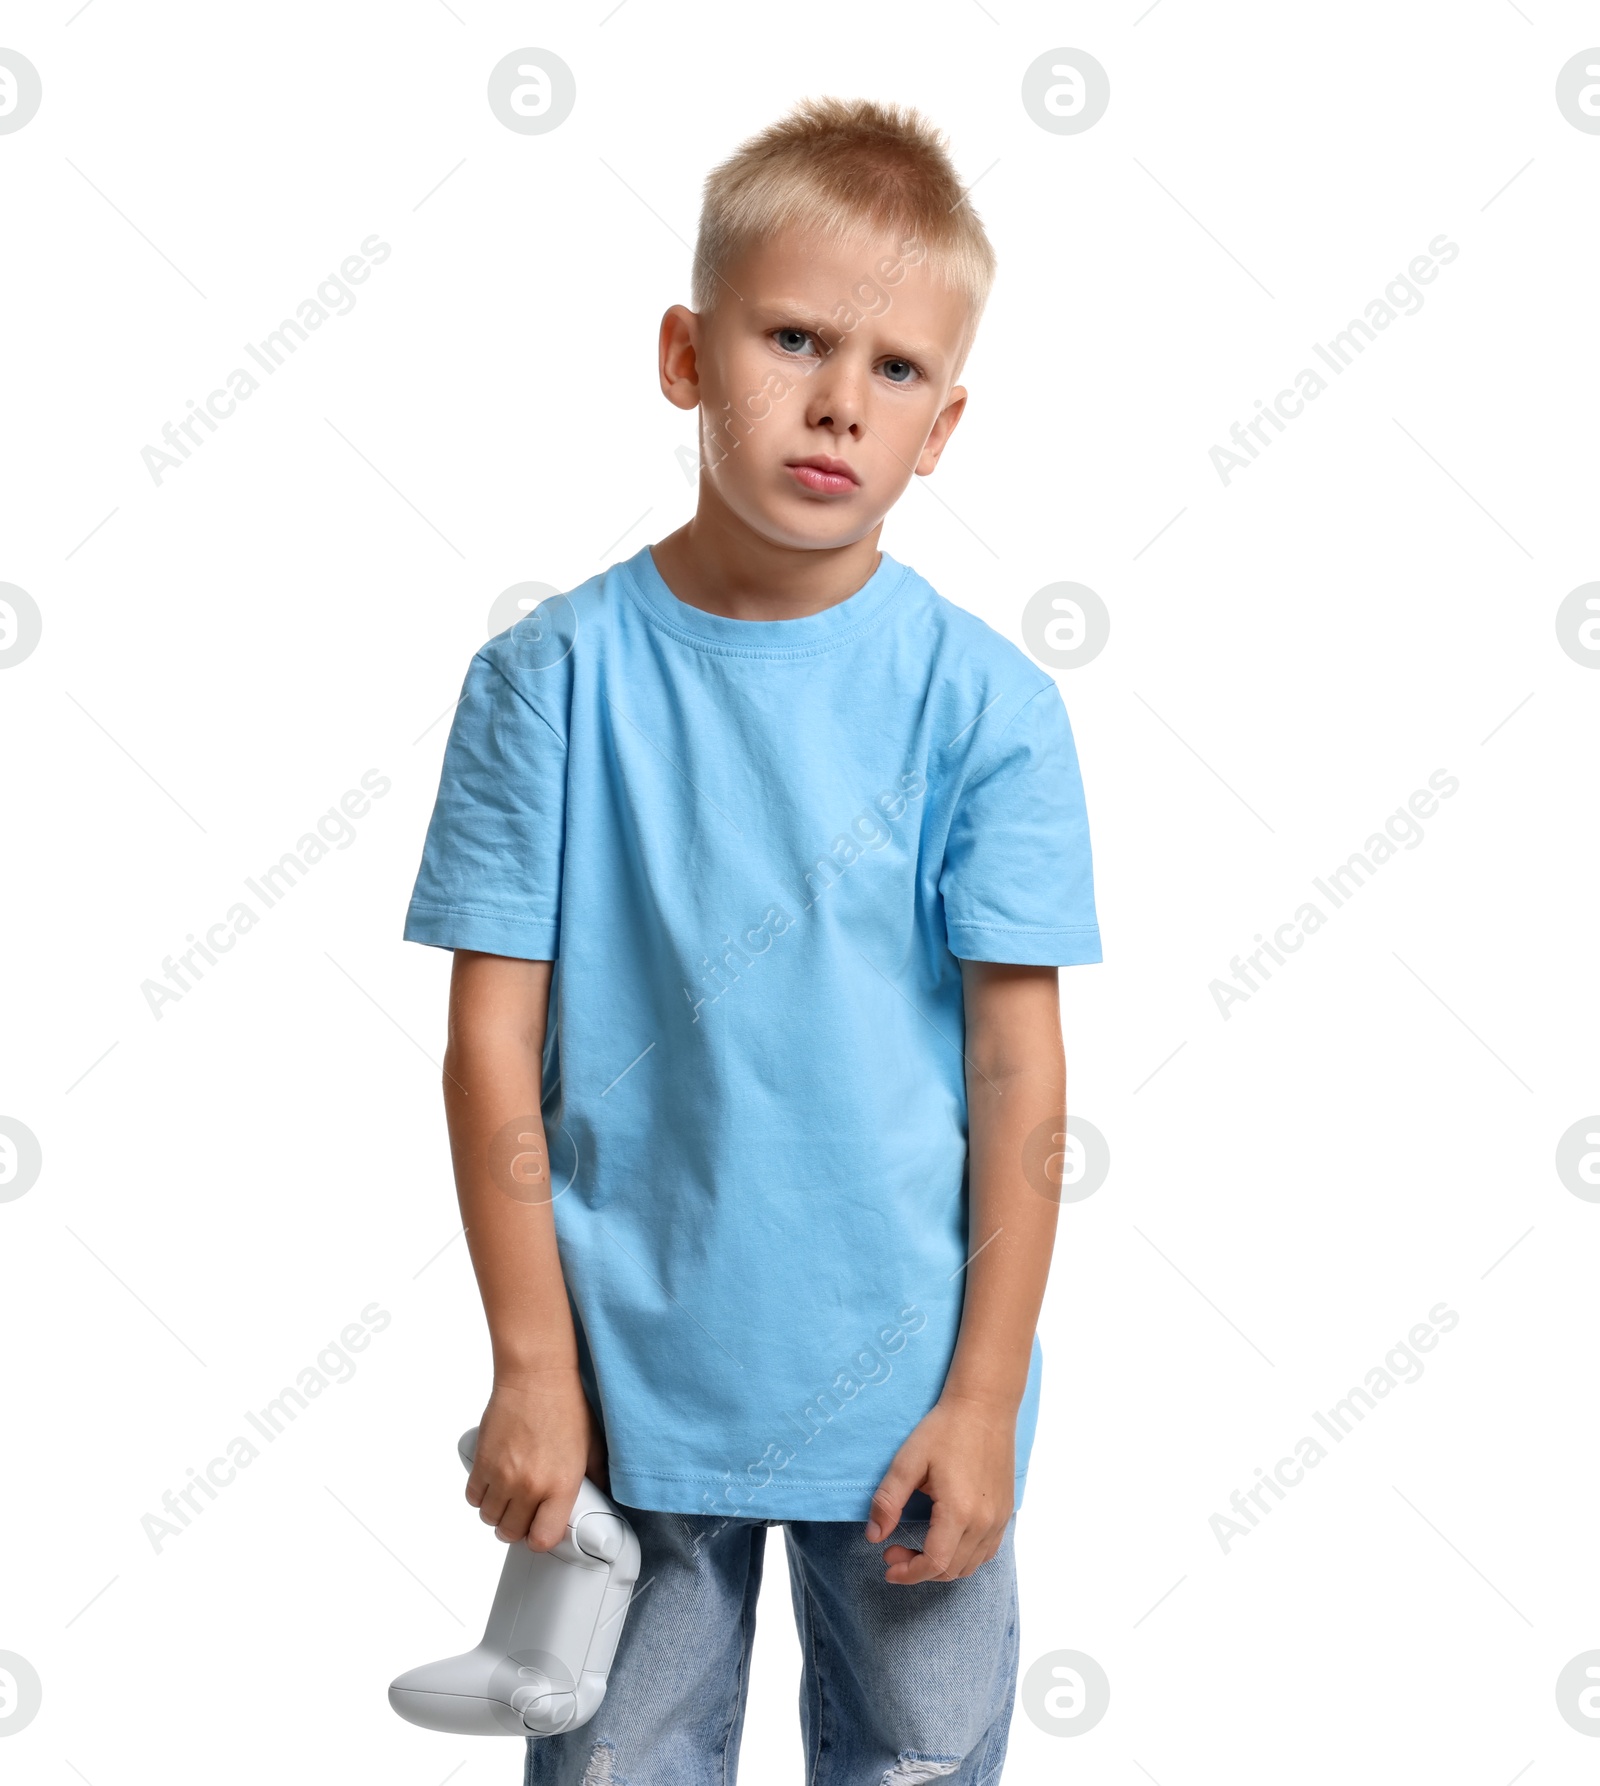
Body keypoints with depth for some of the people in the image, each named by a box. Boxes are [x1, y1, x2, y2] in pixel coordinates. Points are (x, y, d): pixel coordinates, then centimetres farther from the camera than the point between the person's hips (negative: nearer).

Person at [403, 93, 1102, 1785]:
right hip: (630, 1380, 0)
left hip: (905, 1388, 0)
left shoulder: (985, 705, -9)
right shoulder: (552, 677, -8)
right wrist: (531, 1365, -5)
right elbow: (496, 1042, -5)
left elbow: (1020, 1076, -6)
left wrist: (985, 1397, -5)